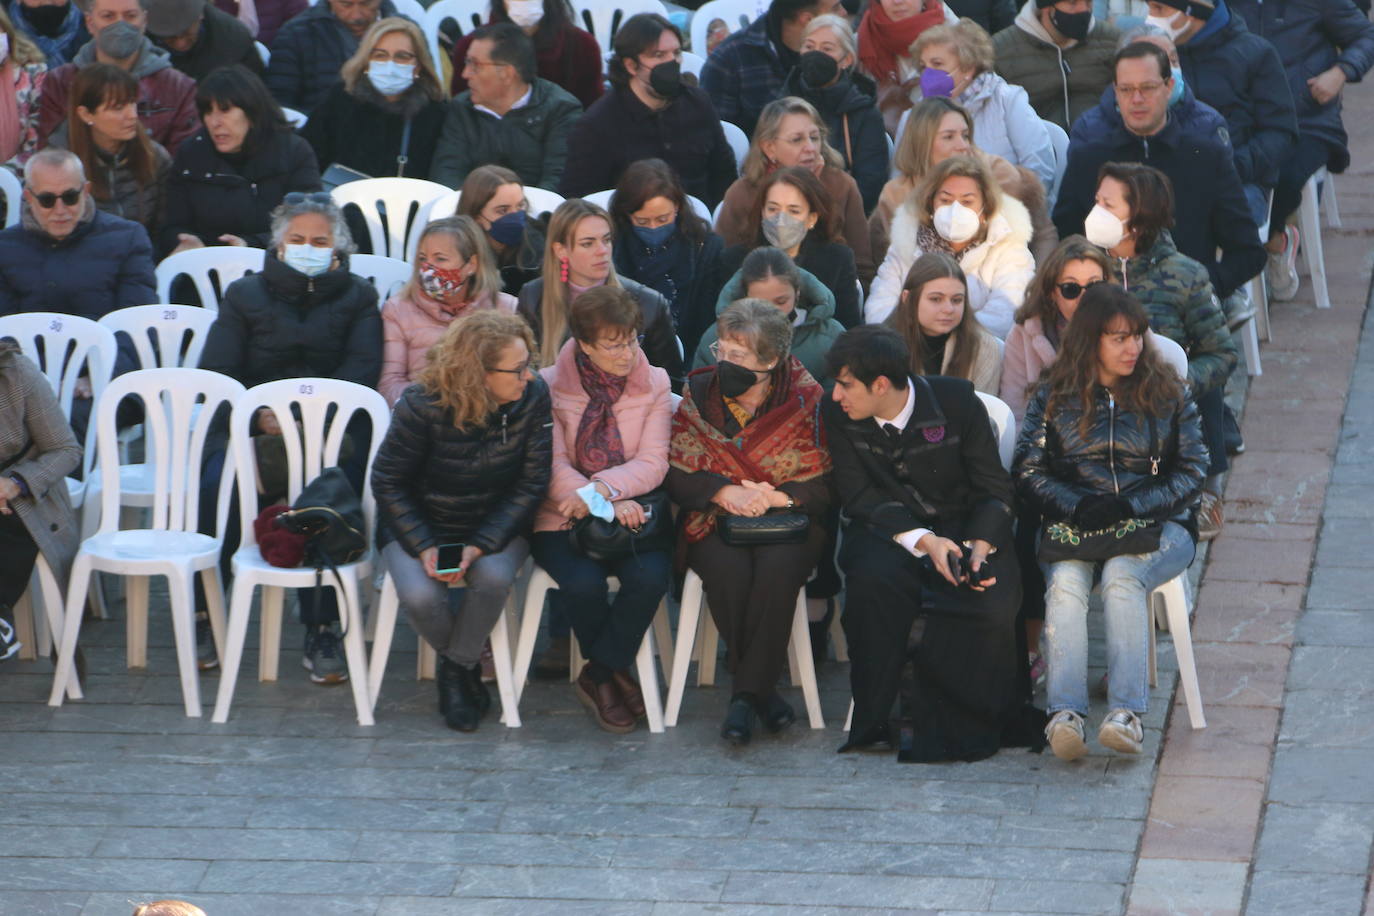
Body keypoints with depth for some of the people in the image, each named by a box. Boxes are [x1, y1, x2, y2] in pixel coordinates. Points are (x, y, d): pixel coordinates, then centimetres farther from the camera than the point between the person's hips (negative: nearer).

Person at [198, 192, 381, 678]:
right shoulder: (245, 295, 19)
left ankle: (322, 629, -28)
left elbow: (362, 372, 1)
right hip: (251, 428, 1)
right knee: (217, 487, -31)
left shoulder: (356, 297, 18)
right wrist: (261, 418, -16)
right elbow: (215, 373, 5)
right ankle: (202, 613, -18)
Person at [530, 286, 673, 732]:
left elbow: (652, 463, -3)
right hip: (564, 517, -2)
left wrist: (604, 487, -22)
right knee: (584, 581, -32)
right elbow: (553, 467, -8)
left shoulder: (654, 384, 5)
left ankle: (598, 675, -10)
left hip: (631, 513, 2)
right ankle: (613, 674, -4)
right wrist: (607, 505, -23)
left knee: (650, 575, -30)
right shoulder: (550, 386, -1)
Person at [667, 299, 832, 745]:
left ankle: (745, 692, -25)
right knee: (729, 571, -33)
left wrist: (779, 496, -20)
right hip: (715, 521, 1)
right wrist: (726, 492, -16)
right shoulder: (698, 395, 7)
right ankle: (760, 688, -21)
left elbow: (825, 484, -3)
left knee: (777, 569, -34)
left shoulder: (807, 401, 0)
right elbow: (677, 475, 2)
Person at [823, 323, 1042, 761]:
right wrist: (922, 540, -23)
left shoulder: (957, 401, -10)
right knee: (874, 578, -34)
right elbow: (859, 496, -7)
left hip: (963, 526, -1)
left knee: (993, 601, -30)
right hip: (887, 529, 1)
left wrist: (980, 545, -22)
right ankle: (876, 719, -21)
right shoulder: (838, 414, -5)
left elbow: (994, 490, -3)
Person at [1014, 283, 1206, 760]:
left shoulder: (1165, 393, 9)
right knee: (1065, 581, -31)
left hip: (1157, 526, -1)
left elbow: (1192, 472, 3)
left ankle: (1127, 712, -42)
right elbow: (1028, 470, 5)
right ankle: (1064, 713, -45)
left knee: (1121, 575, -33)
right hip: (1073, 523, 1)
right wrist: (1076, 507, -14)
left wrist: (1127, 506, -12)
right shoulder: (1054, 396, 11)